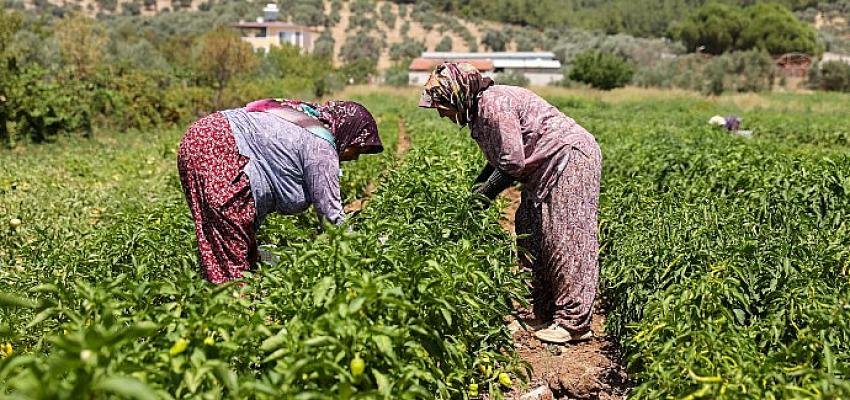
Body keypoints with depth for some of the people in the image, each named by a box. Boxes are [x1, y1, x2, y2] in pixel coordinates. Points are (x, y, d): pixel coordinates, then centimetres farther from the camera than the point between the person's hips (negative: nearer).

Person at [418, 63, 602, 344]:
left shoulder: (493, 104, -23)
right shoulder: (478, 110, 9)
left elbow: (513, 163, -24)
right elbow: (500, 159, 14)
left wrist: (485, 193, -12)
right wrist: (475, 190, 3)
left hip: (570, 157, -10)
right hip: (546, 169, 11)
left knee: (565, 239, -8)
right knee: (531, 236, 10)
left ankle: (574, 323, -1)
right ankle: (539, 313, 18)